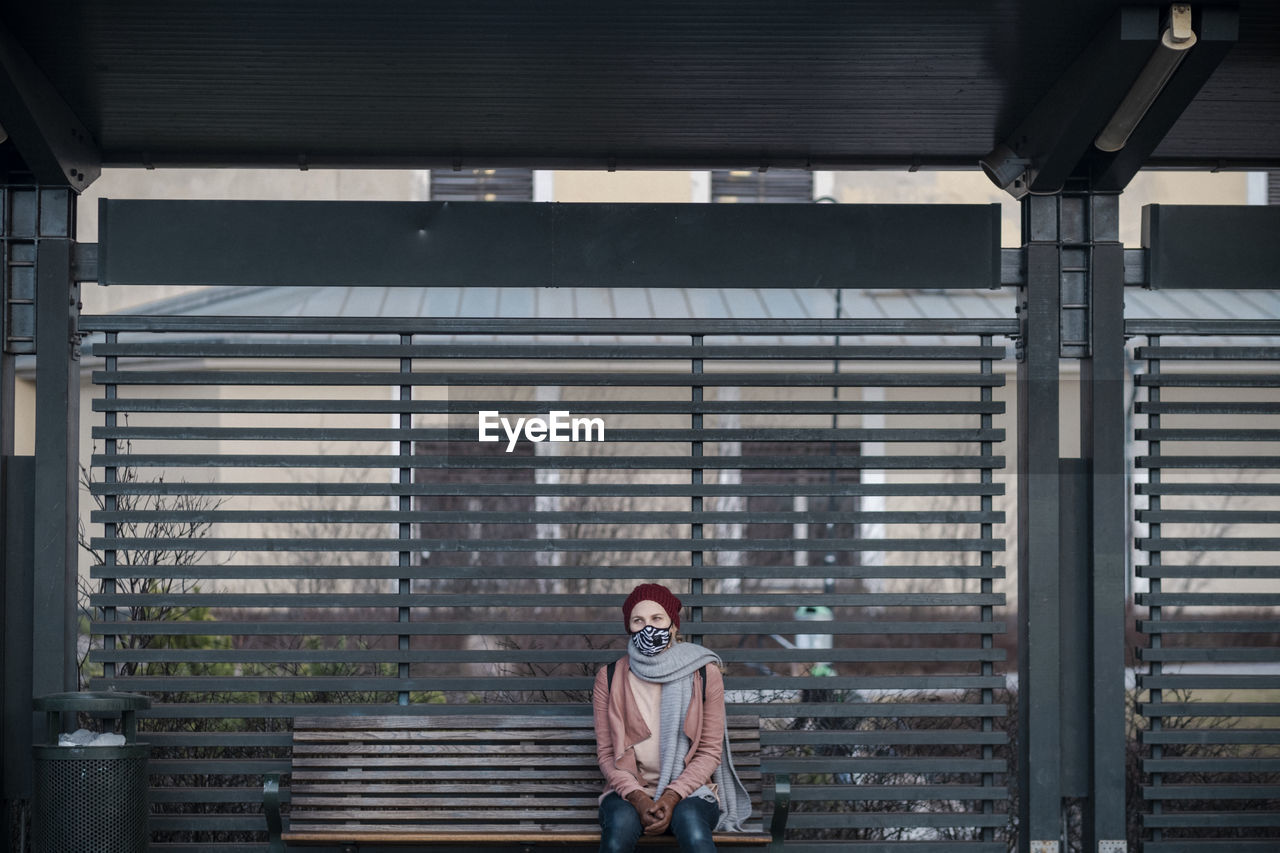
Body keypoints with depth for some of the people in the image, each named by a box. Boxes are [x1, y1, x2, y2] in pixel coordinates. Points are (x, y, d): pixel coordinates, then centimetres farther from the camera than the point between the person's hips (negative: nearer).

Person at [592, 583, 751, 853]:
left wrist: (674, 795, -14)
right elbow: (606, 752, 4)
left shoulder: (705, 674, 2)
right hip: (629, 788, 1)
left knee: (690, 820, -36)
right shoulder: (610, 678, 5)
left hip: (689, 790, -1)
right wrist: (636, 796, -15)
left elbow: (710, 751, 2)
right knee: (621, 823, -34)